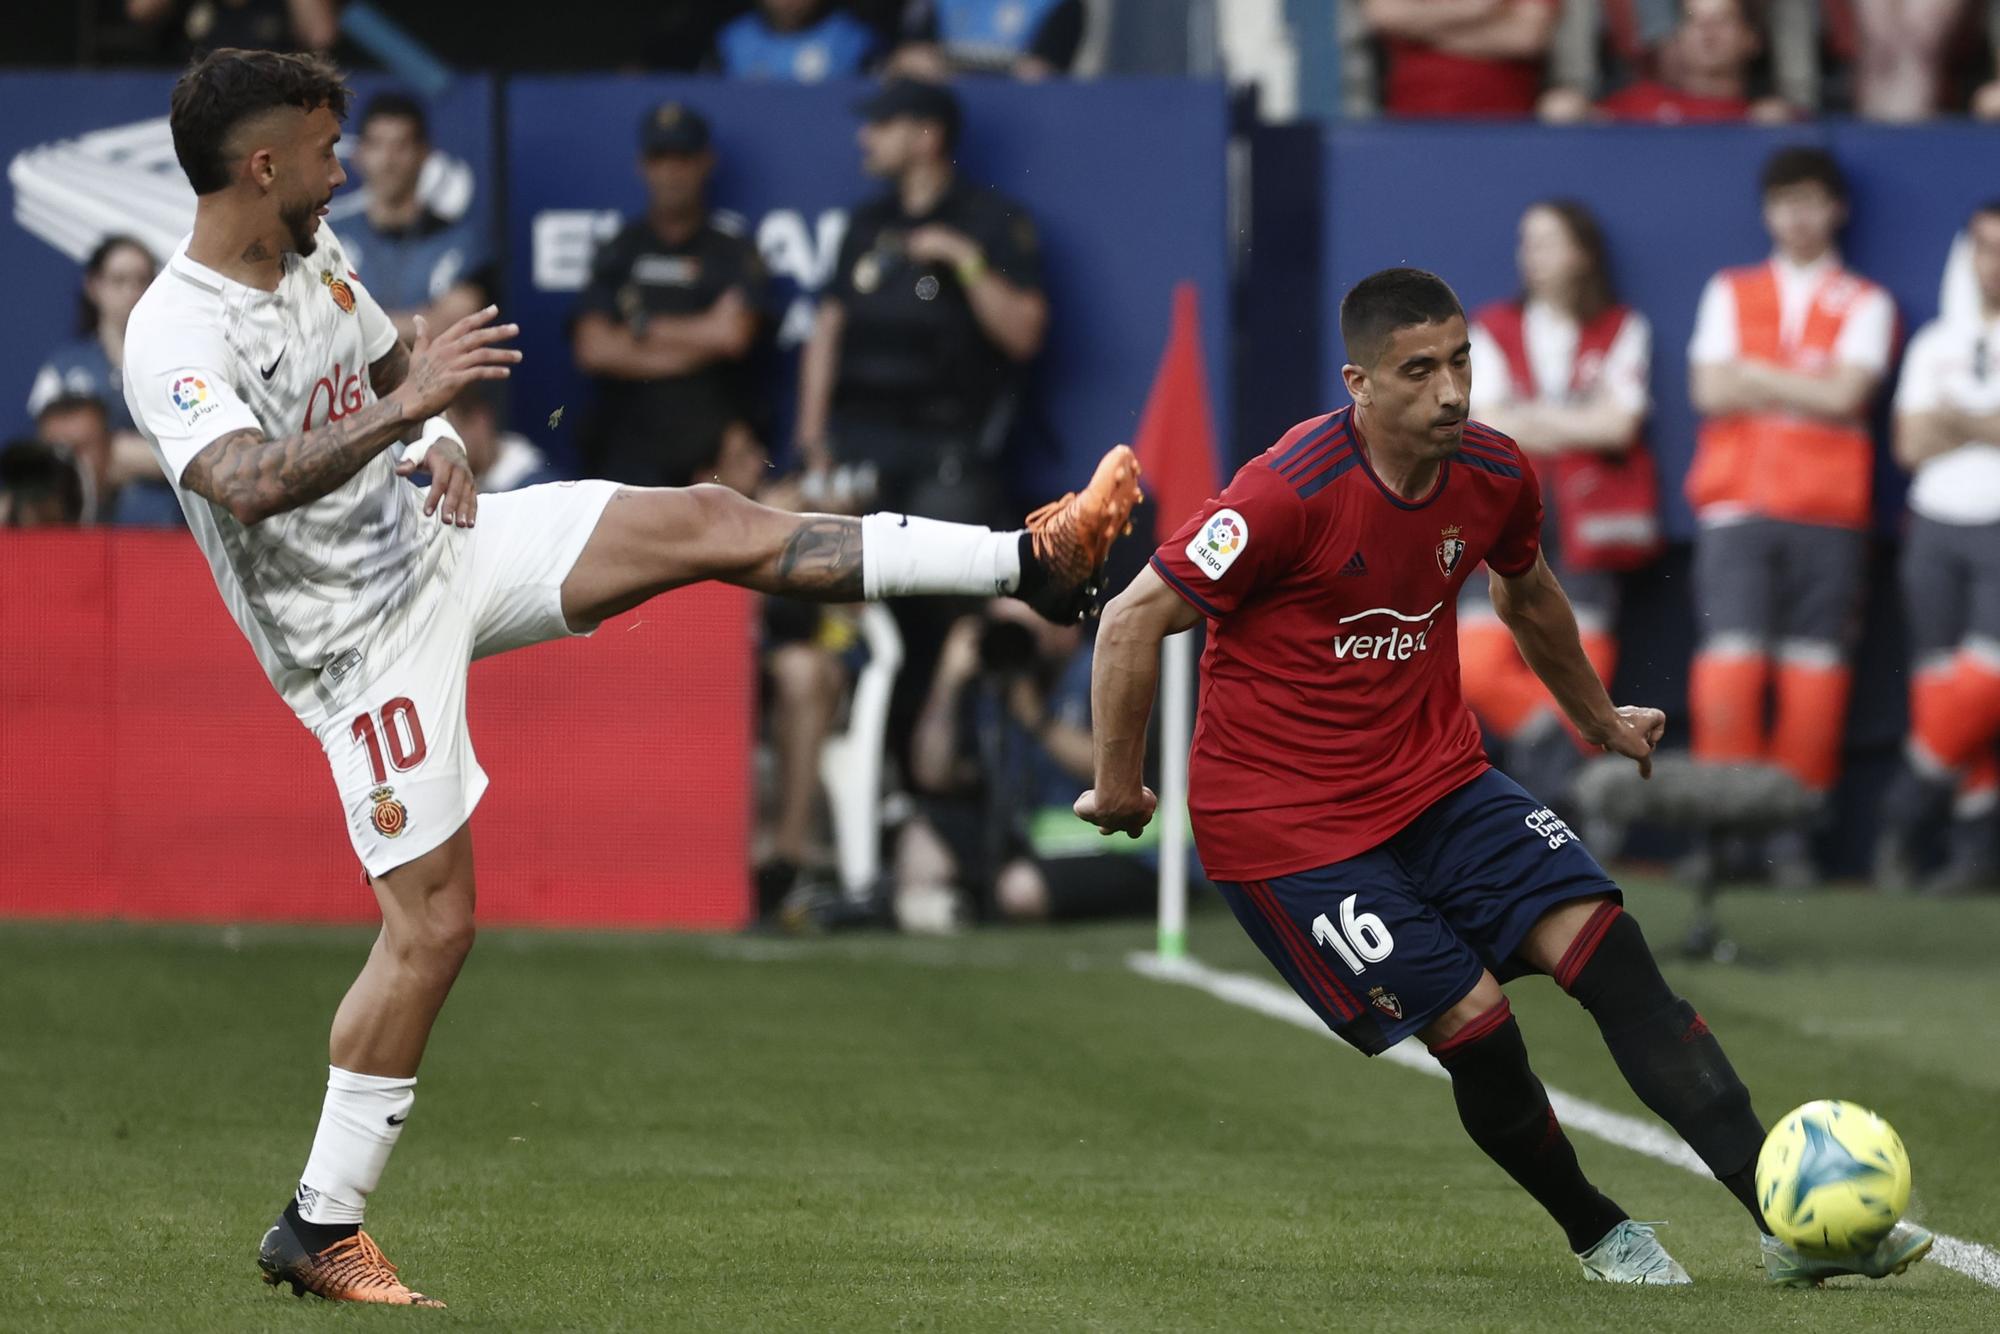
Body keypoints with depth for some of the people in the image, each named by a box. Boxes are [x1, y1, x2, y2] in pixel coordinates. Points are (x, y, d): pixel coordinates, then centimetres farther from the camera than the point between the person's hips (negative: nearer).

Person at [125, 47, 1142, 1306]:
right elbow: (249, 487, -41)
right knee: (433, 927, -7)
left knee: (713, 523, -4)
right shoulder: (177, 338, -23)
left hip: (445, 544, 7)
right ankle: (319, 1228, 4)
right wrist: (400, 414, -50)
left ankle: (1034, 562, -2)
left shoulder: (314, 251, 2)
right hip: (360, 639, -7)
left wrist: (440, 441, -2)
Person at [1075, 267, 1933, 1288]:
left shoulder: (1493, 477, -2)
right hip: (1287, 821, -6)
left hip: (1438, 780, 6)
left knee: (1611, 952, -12)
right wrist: (1119, 787, -7)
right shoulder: (1291, 493, -23)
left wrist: (1597, 719, 36)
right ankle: (1597, 1235, 13)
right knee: (1474, 1023, -14)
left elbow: (1527, 595, 22)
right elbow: (1134, 621, -16)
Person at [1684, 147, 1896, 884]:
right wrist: (1809, 390, 0)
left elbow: (1847, 394, -6)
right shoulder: (1730, 293, 17)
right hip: (1736, 505, 1)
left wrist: (1755, 377, -2)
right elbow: (1710, 389, 3)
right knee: (1729, 664, -13)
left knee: (1813, 678, -6)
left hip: (1828, 513, -1)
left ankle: (1791, 836, 0)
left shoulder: (1864, 305, 11)